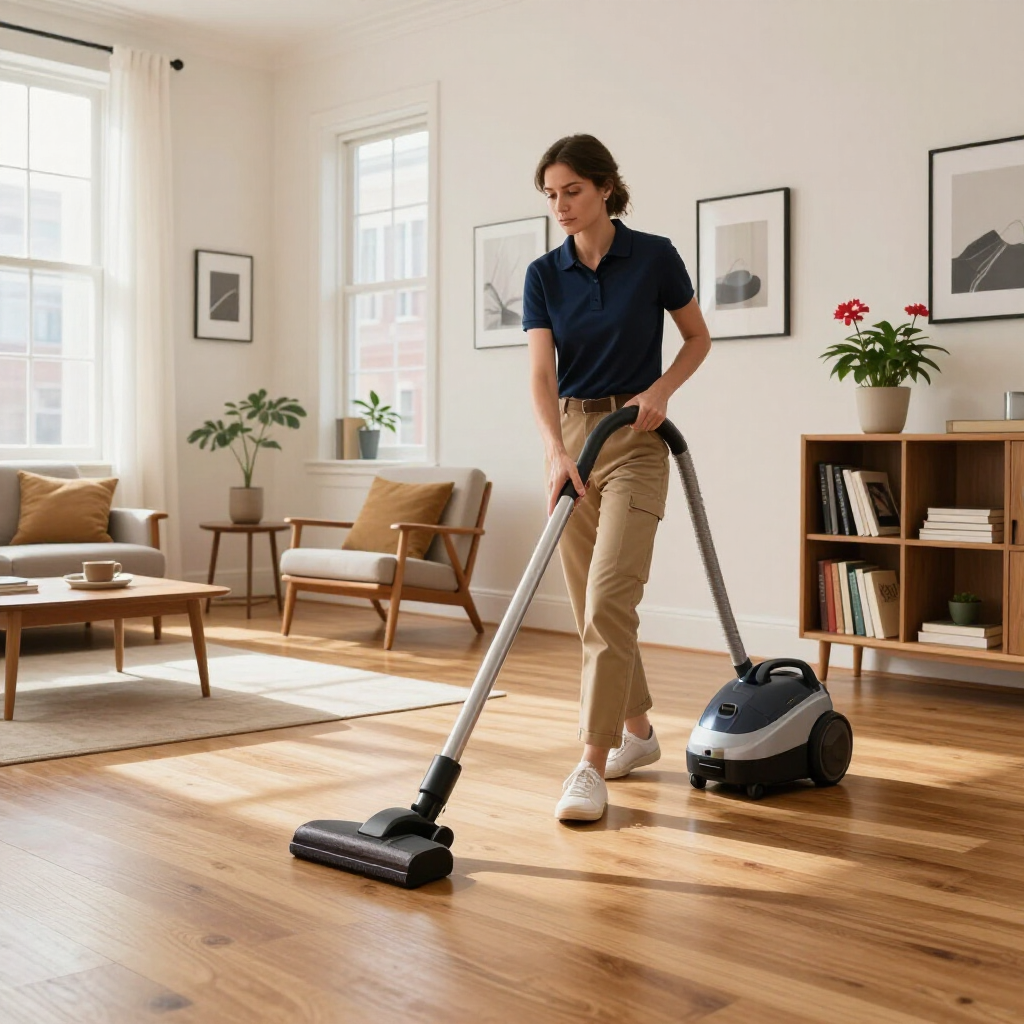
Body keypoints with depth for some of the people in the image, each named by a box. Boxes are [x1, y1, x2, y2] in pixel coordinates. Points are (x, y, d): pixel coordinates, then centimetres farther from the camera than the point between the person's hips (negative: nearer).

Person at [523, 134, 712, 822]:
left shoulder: (654, 256, -5)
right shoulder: (544, 275, 2)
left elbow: (699, 338, 6)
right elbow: (542, 374, -9)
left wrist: (660, 389, -13)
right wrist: (557, 451, -24)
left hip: (635, 437, -4)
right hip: (569, 436, 5)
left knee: (608, 599, -16)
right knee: (590, 603, 10)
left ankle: (593, 766, -13)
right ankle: (638, 731, 27)